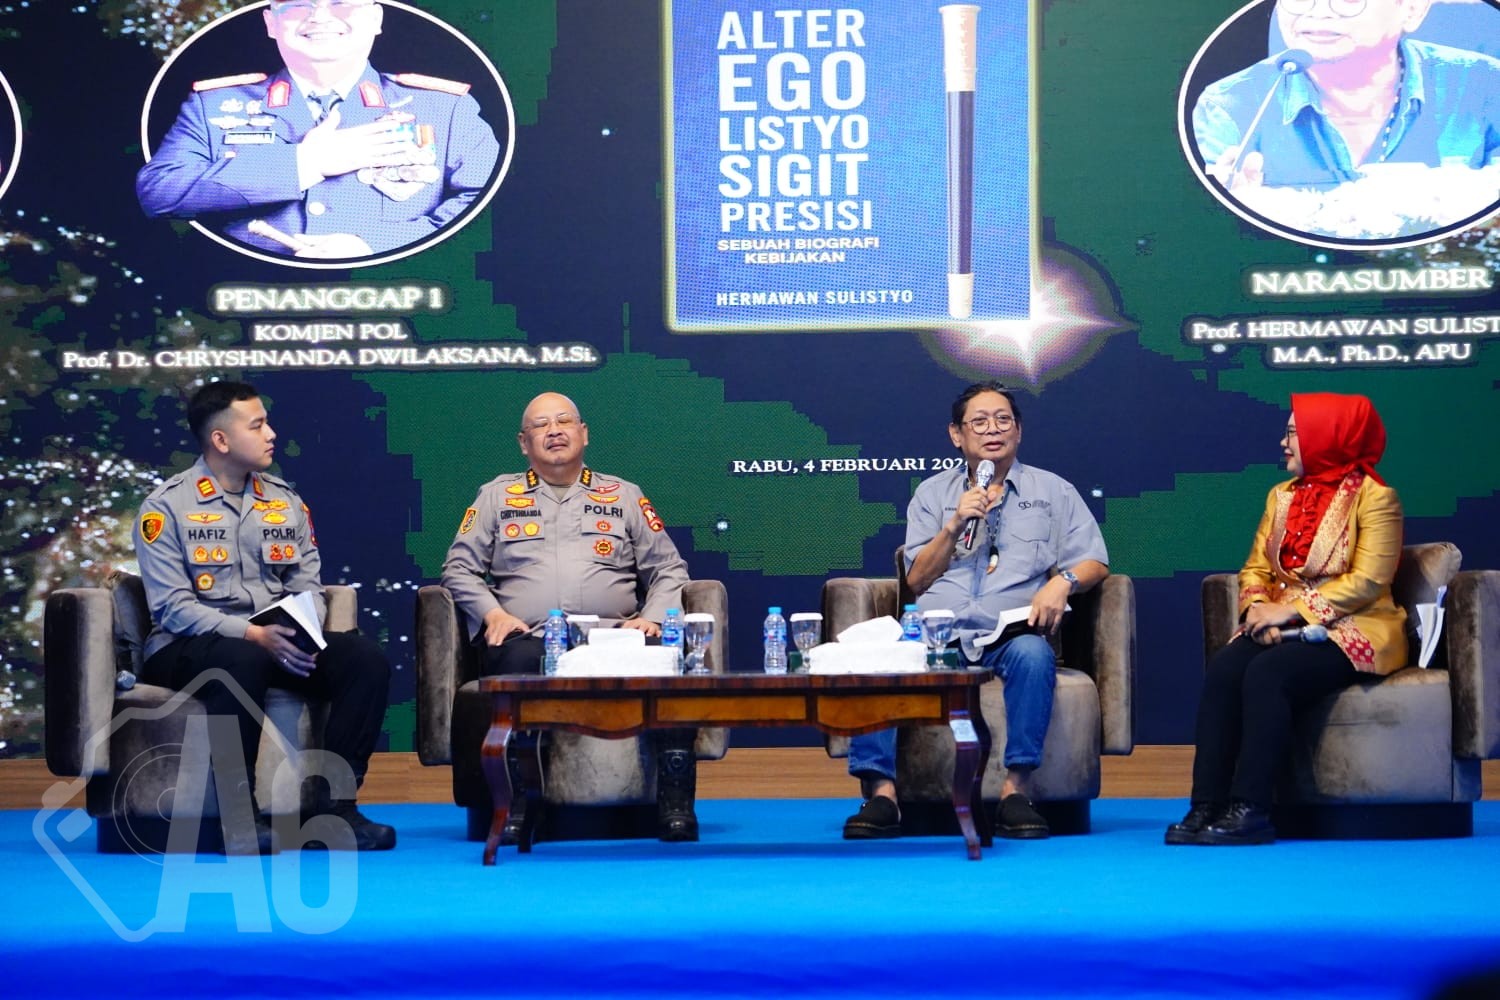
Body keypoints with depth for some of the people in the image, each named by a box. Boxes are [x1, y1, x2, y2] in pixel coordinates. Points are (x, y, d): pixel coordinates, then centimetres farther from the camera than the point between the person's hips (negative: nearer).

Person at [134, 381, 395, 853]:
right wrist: (253, 634, -24)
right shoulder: (166, 507, -3)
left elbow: (309, 585, 10)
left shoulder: (285, 501, 14)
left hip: (277, 642, 5)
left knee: (366, 658, -20)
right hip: (187, 648, -5)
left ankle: (333, 803, -20)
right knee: (242, 661, -40)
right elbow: (172, 608, -12)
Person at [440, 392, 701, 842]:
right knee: (518, 662, -39)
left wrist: (653, 617, -1)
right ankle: (512, 804, -35)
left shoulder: (624, 496, 23)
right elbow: (459, 567, 16)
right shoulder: (498, 496, 21)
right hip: (529, 638, -1)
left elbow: (669, 569, 19)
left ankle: (675, 805, -30)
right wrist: (492, 613, -2)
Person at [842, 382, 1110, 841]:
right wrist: (956, 525, -1)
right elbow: (916, 580, 13)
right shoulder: (932, 493, 20)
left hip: (1010, 633, -1)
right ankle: (882, 793, -36)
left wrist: (1062, 581, -10)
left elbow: (1094, 562, 12)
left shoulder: (1052, 491, 18)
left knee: (1033, 655, -38)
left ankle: (1015, 790, -36)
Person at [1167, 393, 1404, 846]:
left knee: (1267, 673, -33)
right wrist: (1257, 609, -10)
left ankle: (1249, 809, -34)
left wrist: (1290, 609, -17)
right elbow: (1255, 569, 13)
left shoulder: (1374, 497, -4)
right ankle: (1207, 805, -32)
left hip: (1352, 632, -6)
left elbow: (1368, 581, -14)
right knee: (1222, 669, -25)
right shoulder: (1282, 496, 18)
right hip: (1284, 631, 6)